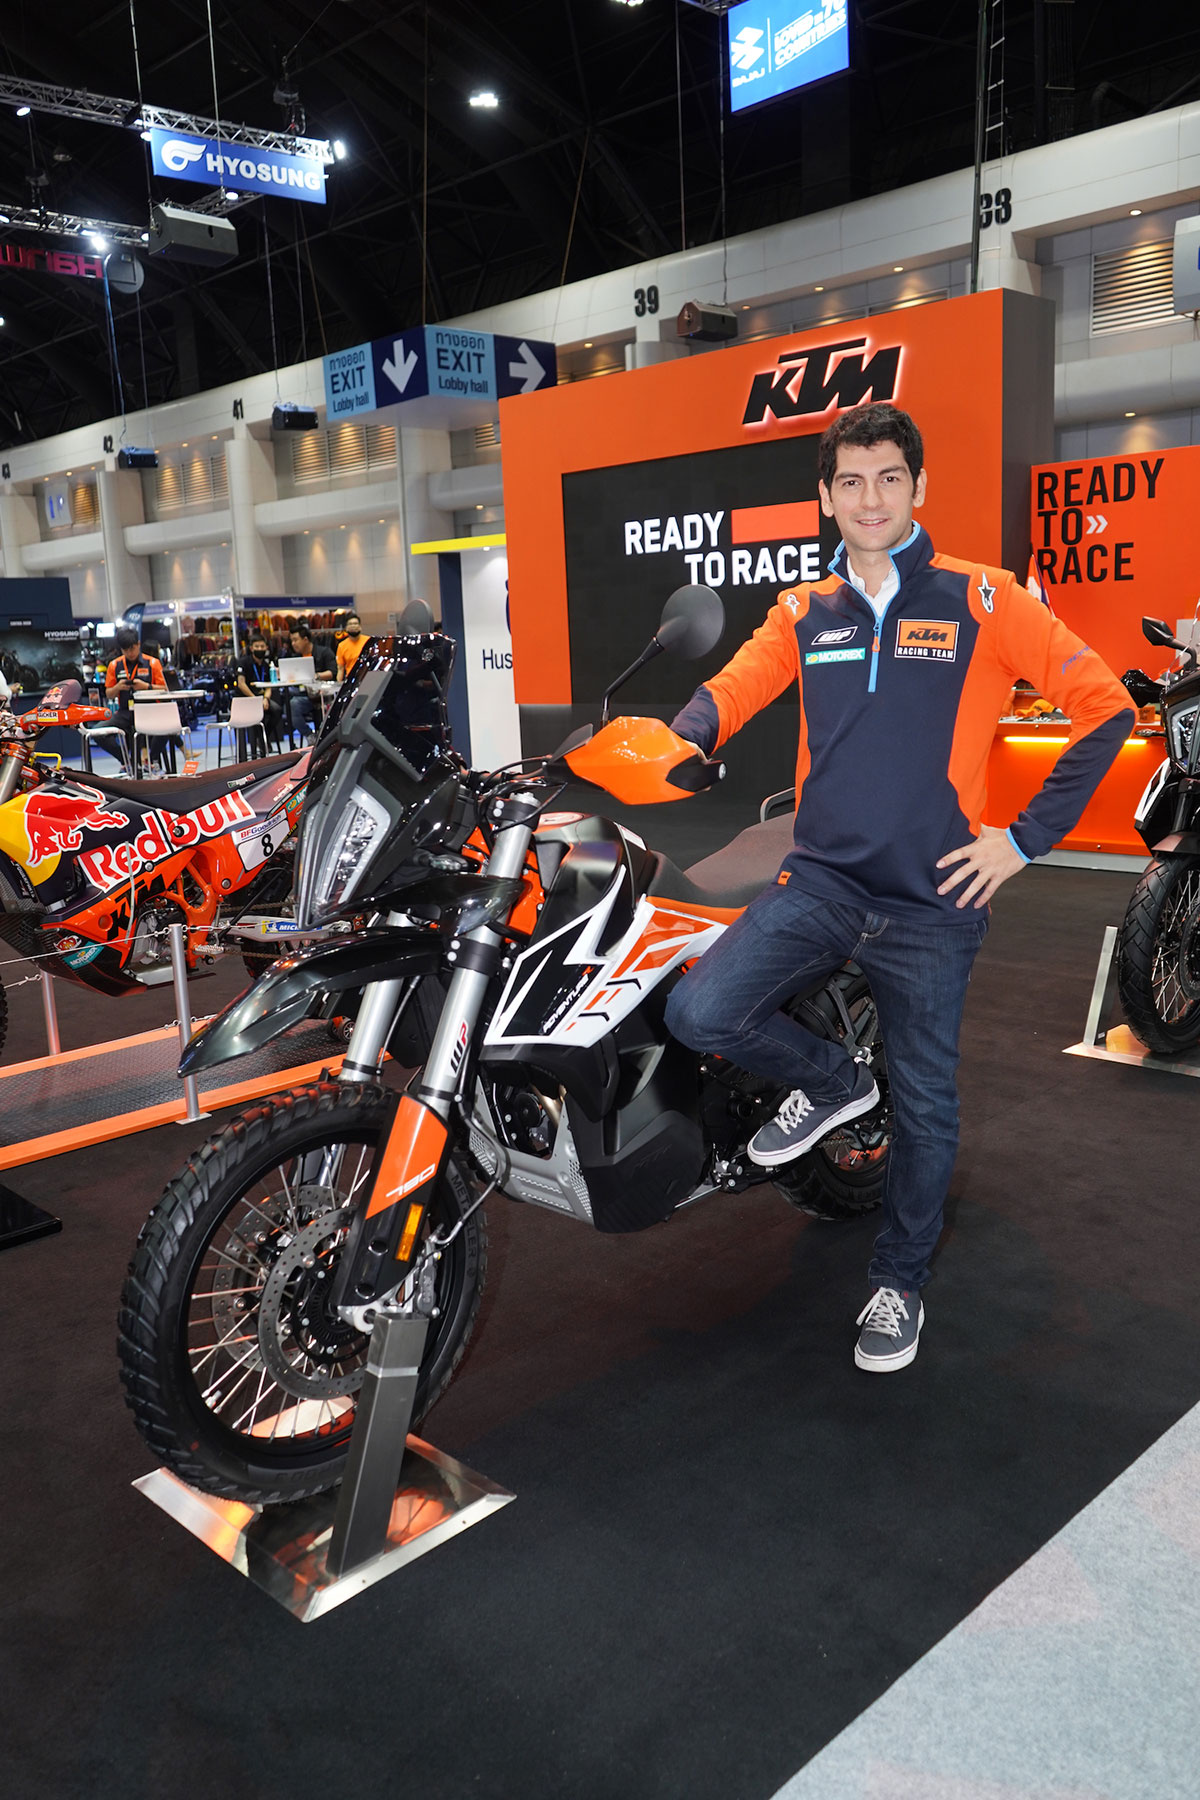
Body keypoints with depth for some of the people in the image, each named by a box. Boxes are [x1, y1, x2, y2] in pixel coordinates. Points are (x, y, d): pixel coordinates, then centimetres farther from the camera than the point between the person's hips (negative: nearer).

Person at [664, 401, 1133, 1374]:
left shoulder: (982, 598, -3)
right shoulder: (802, 611, 10)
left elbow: (1105, 706, -3)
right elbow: (729, 691, 4)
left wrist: (1025, 837, -8)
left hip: (934, 901, -2)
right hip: (820, 880, 3)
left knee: (924, 1104, 9)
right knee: (701, 1011, -19)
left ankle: (900, 1278, 33)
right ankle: (832, 1081, 11)